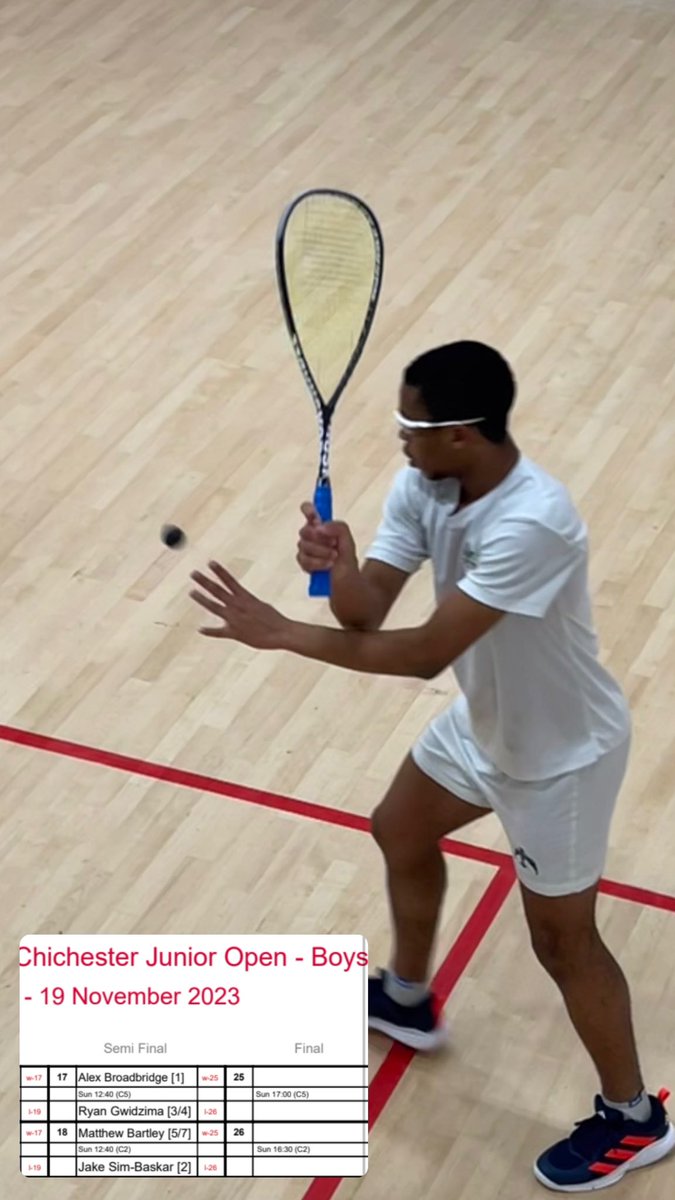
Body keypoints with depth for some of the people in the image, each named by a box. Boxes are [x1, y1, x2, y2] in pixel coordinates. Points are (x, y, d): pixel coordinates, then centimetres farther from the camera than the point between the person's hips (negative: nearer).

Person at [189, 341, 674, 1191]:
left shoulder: (533, 524, -40)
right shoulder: (421, 488, -13)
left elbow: (426, 653, -39)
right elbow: (366, 615, -16)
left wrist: (282, 633, -36)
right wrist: (341, 570, -40)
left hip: (561, 752, -9)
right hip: (485, 722, 9)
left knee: (561, 940, 5)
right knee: (400, 835, 26)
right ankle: (408, 1001, 52)